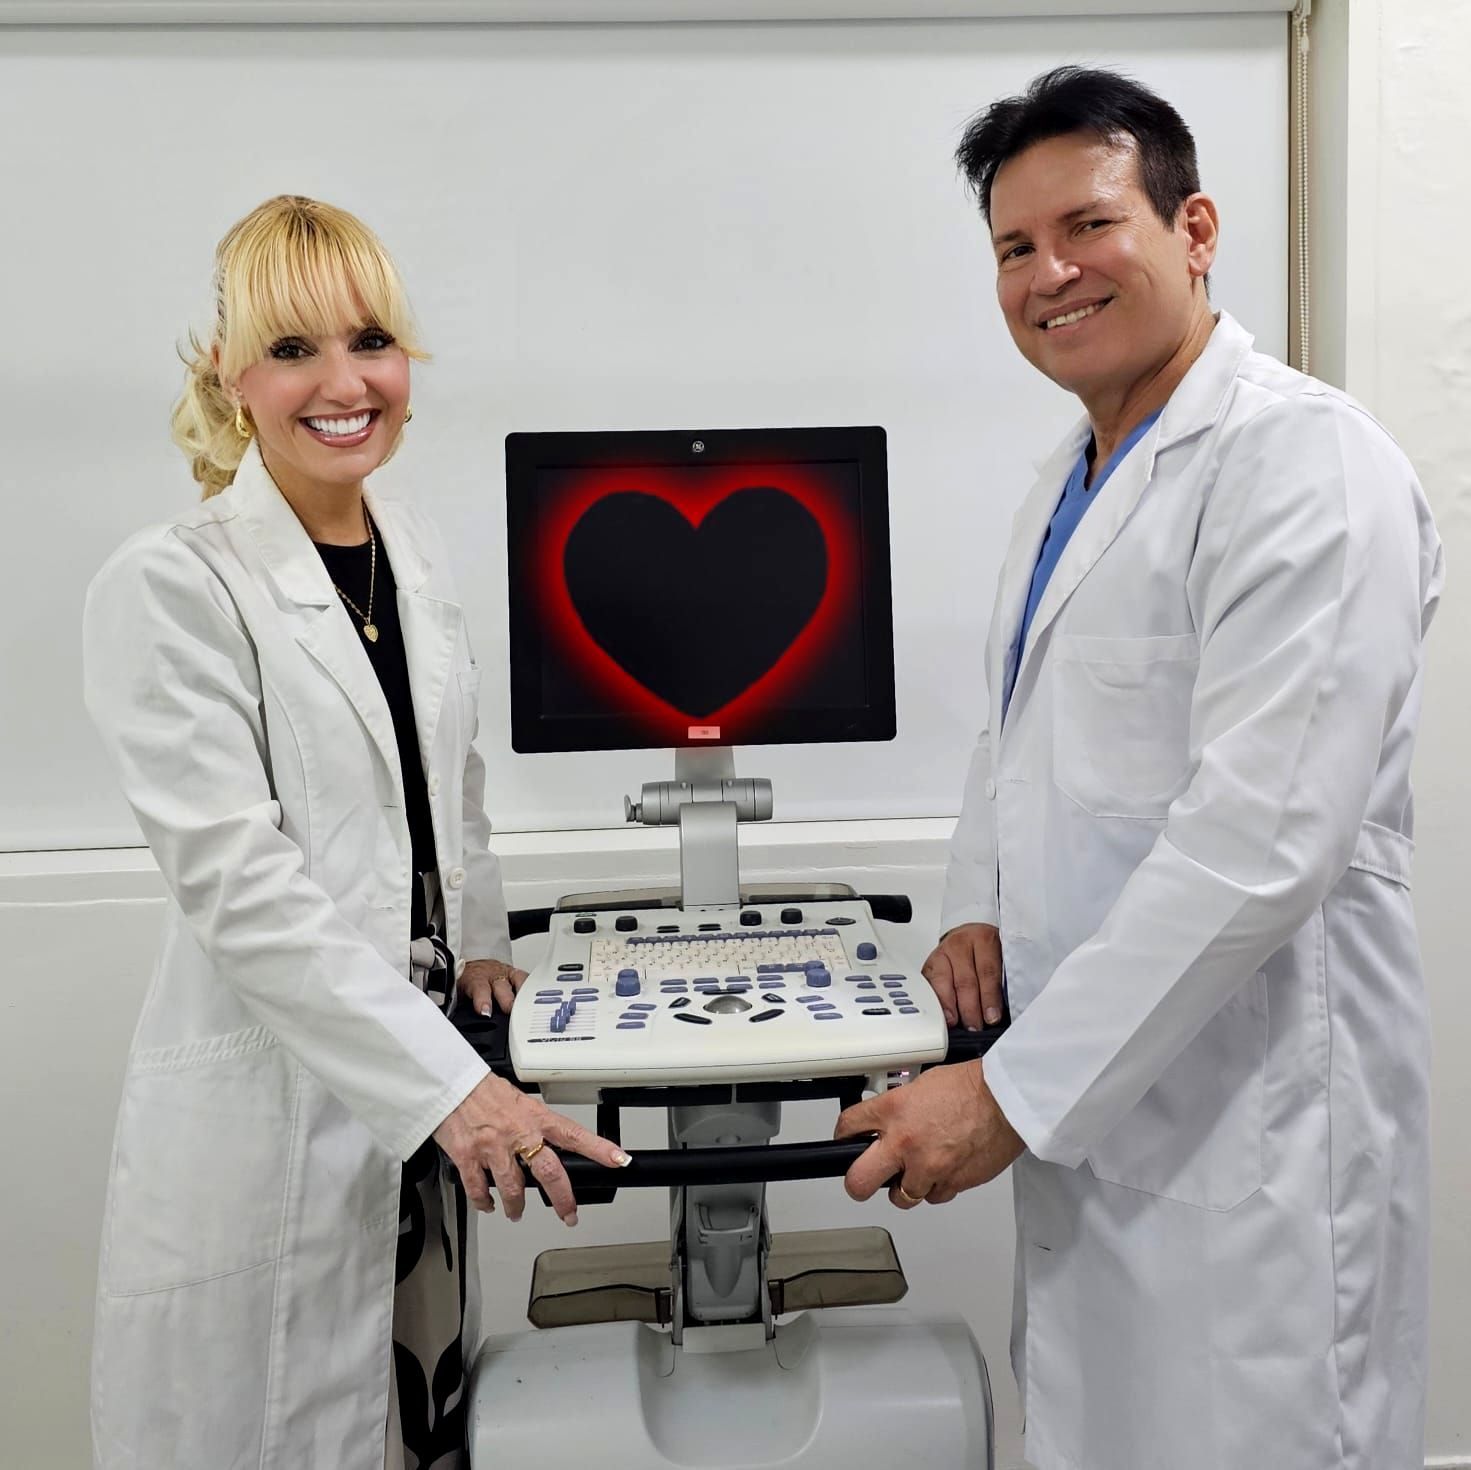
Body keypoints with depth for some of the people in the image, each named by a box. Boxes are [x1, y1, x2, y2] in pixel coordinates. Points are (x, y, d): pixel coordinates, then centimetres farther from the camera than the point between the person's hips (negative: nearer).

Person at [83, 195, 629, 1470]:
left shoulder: (417, 549, 7)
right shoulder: (168, 588, -14)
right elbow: (239, 885, -20)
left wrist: (483, 940, 7)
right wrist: (451, 1085, -23)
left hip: (427, 1073, 6)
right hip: (267, 1092, -6)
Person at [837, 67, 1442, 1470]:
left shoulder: (1304, 461, -16)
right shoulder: (1067, 483, 13)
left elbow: (1263, 835, -24)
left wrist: (1012, 1092, -22)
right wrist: (977, 910, 4)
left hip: (1240, 1117, -8)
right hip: (1082, 1091, 8)